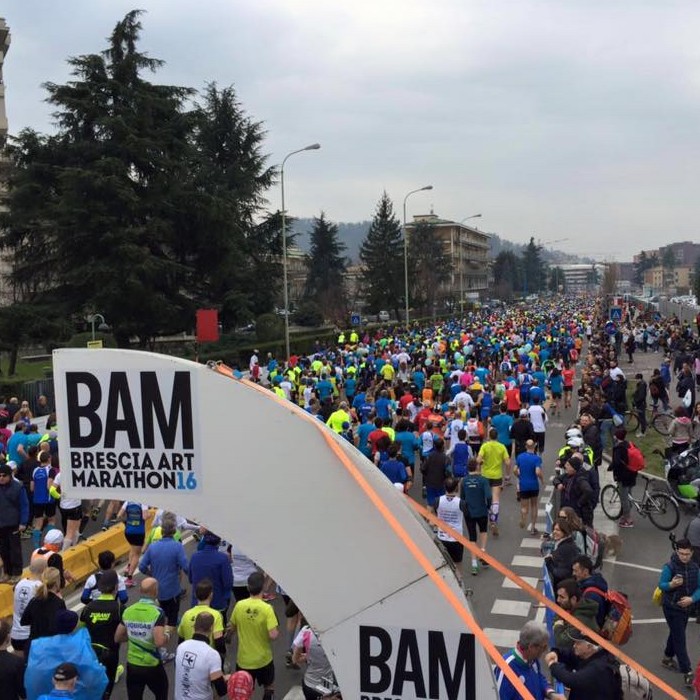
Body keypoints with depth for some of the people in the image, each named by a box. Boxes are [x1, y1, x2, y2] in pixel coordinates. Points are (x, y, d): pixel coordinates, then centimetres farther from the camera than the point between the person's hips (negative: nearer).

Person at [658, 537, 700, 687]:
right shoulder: (670, 566, -20)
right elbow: (661, 585, -18)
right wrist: (671, 584, -39)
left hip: (686, 607, 6)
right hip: (671, 607, -5)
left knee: (675, 634, 22)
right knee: (680, 639, -5)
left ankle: (667, 658, 41)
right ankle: (688, 673, -3)